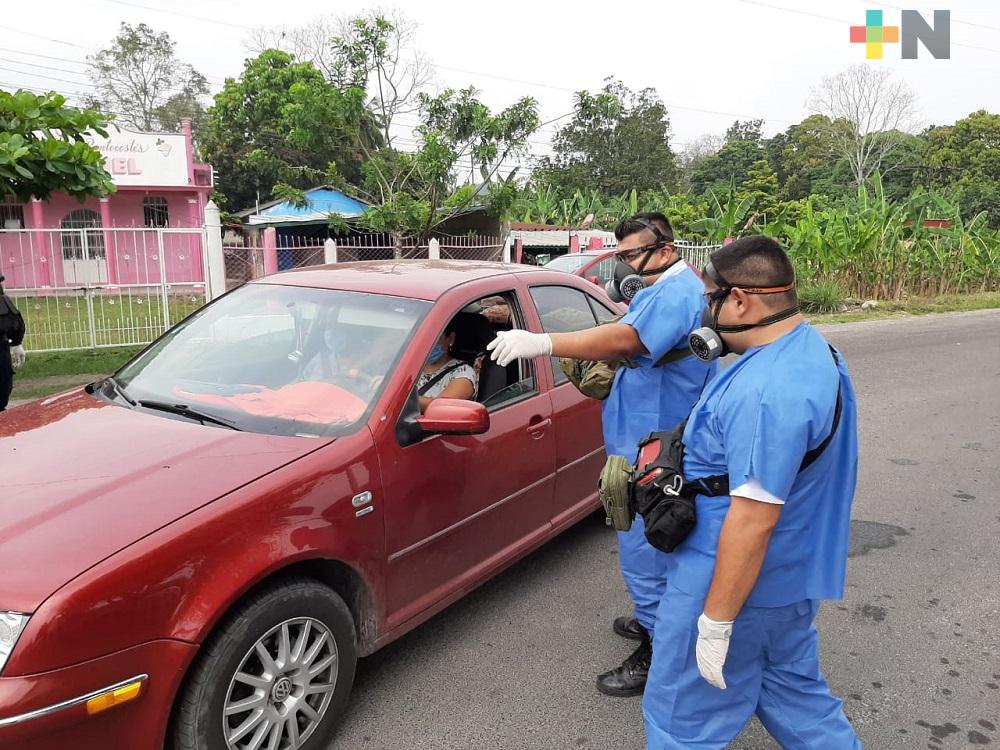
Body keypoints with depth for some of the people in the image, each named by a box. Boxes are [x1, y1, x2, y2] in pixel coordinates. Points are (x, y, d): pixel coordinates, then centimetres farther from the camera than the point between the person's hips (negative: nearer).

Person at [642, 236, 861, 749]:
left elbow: (753, 519, -29)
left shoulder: (765, 391, -30)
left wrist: (715, 621, -22)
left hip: (739, 579, -10)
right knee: (795, 695, 27)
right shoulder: (812, 349, 4)